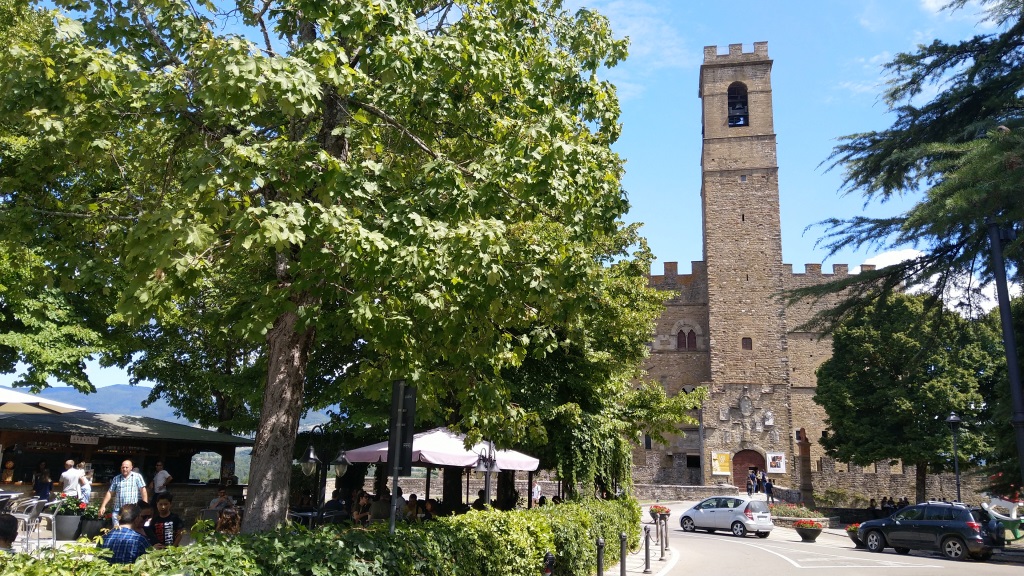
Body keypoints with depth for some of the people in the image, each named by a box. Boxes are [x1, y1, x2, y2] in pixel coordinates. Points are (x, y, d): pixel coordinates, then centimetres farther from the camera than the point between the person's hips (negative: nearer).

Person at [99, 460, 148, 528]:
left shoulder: (137, 476, 2)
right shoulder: (116, 478, 12)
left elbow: (143, 491, -2)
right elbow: (110, 493, 14)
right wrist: (103, 506, 8)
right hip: (118, 511, 3)